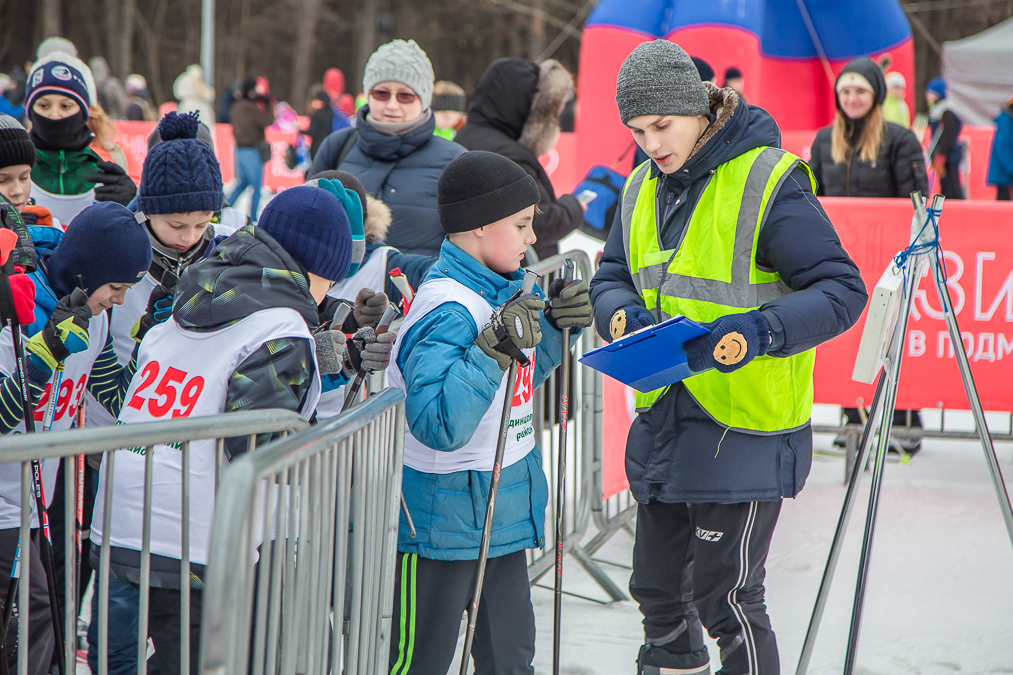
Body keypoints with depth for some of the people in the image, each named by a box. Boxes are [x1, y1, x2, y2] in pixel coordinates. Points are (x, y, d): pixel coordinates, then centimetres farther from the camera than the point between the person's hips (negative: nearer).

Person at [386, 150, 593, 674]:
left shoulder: (504, 289, 5)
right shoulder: (447, 311, -23)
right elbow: (438, 425, -33)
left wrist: (557, 325, 6)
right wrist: (493, 349, -36)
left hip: (504, 510, 9)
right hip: (442, 522, -9)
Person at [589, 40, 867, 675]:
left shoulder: (768, 181, -13)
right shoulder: (643, 186, 9)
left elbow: (842, 290, -14)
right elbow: (611, 277, 16)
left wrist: (757, 331, -29)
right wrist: (625, 315, -9)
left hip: (744, 432, -7)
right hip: (662, 423, 7)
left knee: (727, 598, -3)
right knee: (658, 589, 17)